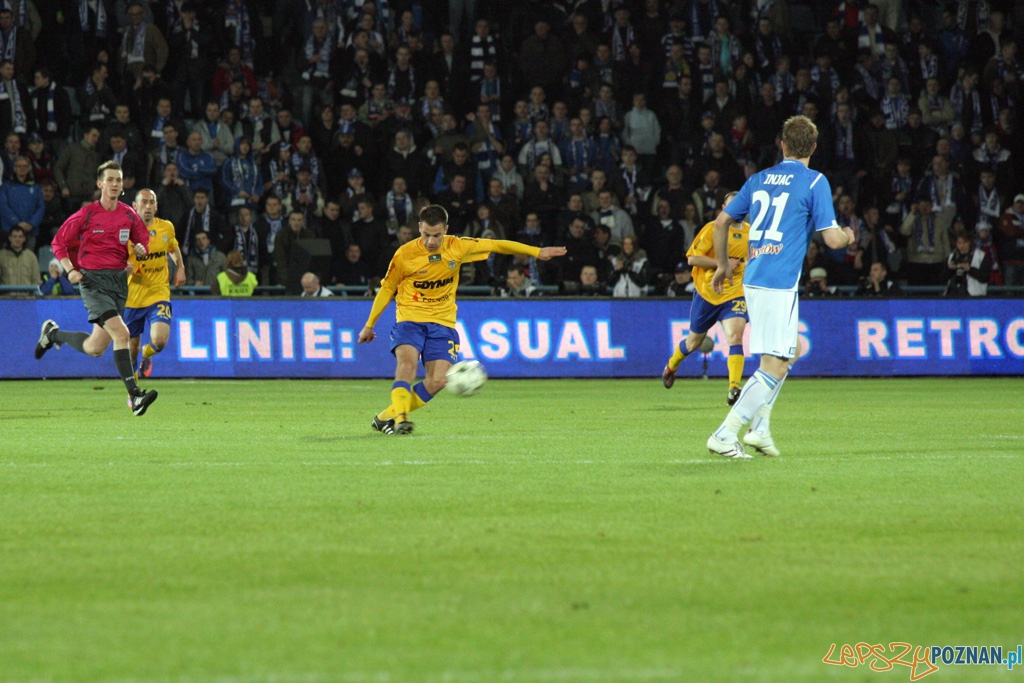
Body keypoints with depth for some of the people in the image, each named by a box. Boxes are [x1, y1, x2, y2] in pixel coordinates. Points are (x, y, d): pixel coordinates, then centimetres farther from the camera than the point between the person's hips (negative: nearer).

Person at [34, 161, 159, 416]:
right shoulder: (86, 214, -5)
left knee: (95, 348, 8)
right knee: (121, 333, -23)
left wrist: (141, 249, -5)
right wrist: (70, 270, -12)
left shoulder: (130, 215, 7)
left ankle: (53, 334, 36)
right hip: (93, 280, -5)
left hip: (119, 280, 5)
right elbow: (58, 243, 2)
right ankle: (135, 395, -23)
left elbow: (143, 241, 20)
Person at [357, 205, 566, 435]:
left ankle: (386, 417, -3)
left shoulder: (458, 247, -5)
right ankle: (400, 417, -37)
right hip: (410, 319, -2)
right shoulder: (405, 254, -9)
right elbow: (386, 289, 5)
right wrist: (369, 325, 12)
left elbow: (496, 245, 6)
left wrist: (537, 252, 7)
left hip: (442, 323, 2)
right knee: (407, 361, -31)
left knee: (437, 381, -13)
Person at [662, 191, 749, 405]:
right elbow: (692, 258, -14)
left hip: (735, 294, 2)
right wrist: (722, 263, -21)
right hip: (707, 293, -2)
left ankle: (733, 390, -27)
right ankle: (671, 366, 47)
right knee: (694, 341, 14)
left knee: (735, 337, -21)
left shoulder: (750, 232, 5)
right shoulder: (712, 229, -9)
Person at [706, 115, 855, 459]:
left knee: (789, 351, 24)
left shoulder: (759, 179, 14)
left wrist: (723, 264, 30)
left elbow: (722, 221, 18)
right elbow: (832, 239, -7)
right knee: (775, 366, -5)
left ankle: (760, 428, 16)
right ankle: (725, 435, -13)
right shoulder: (814, 182, -4)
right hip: (779, 283, -7)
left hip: (752, 279, 7)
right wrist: (848, 237, 16)